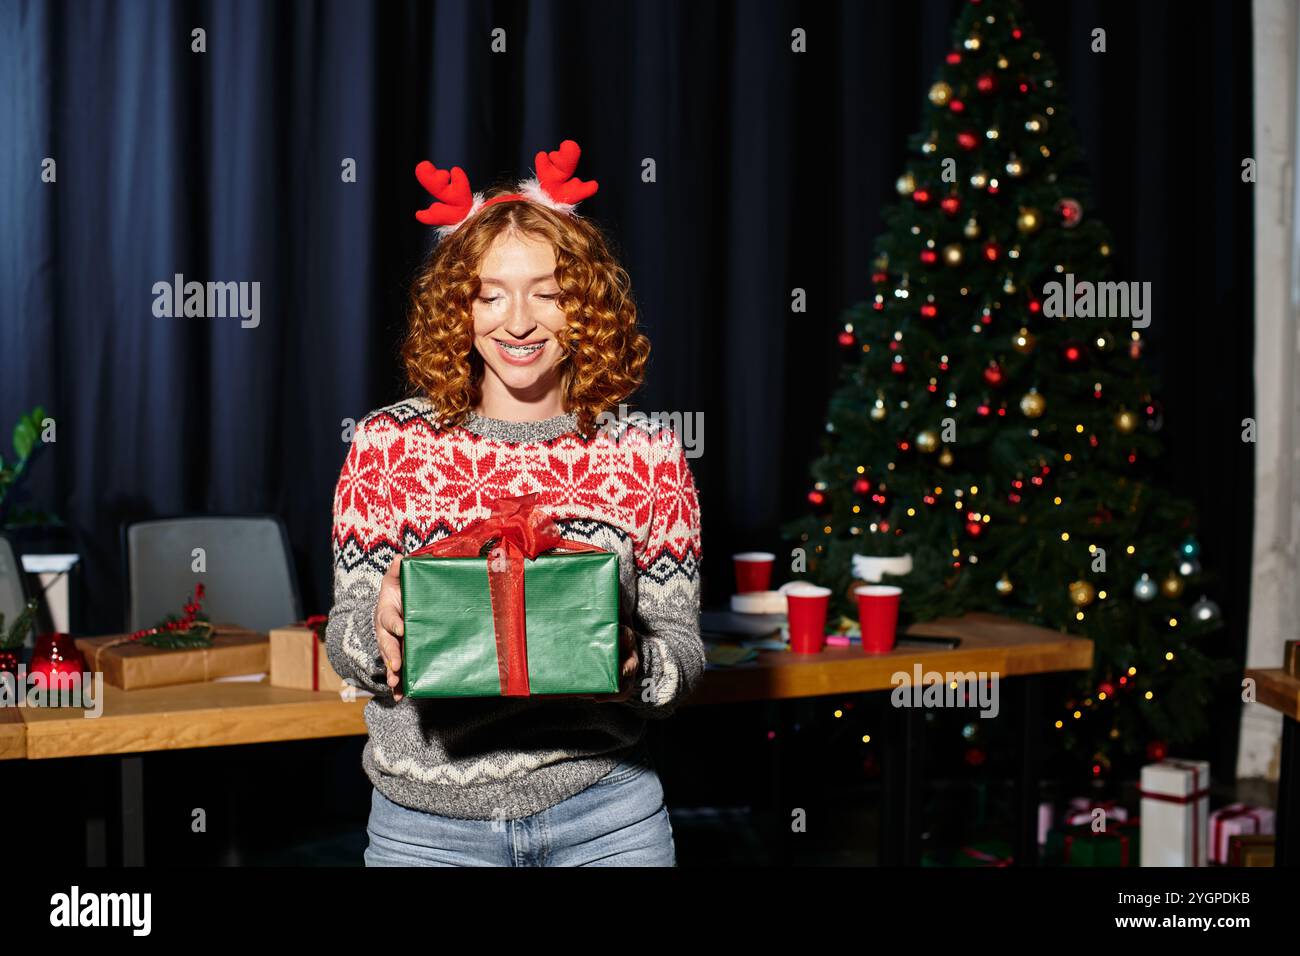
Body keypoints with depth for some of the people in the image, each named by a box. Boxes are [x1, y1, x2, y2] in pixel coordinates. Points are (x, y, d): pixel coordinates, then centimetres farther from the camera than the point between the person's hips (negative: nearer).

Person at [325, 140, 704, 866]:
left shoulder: (647, 453, -1)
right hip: (427, 821, 0)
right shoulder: (389, 445, -2)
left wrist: (634, 667, -21)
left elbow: (684, 649, 1)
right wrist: (381, 631, -21)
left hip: (604, 814, 0)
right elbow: (345, 642, 1)